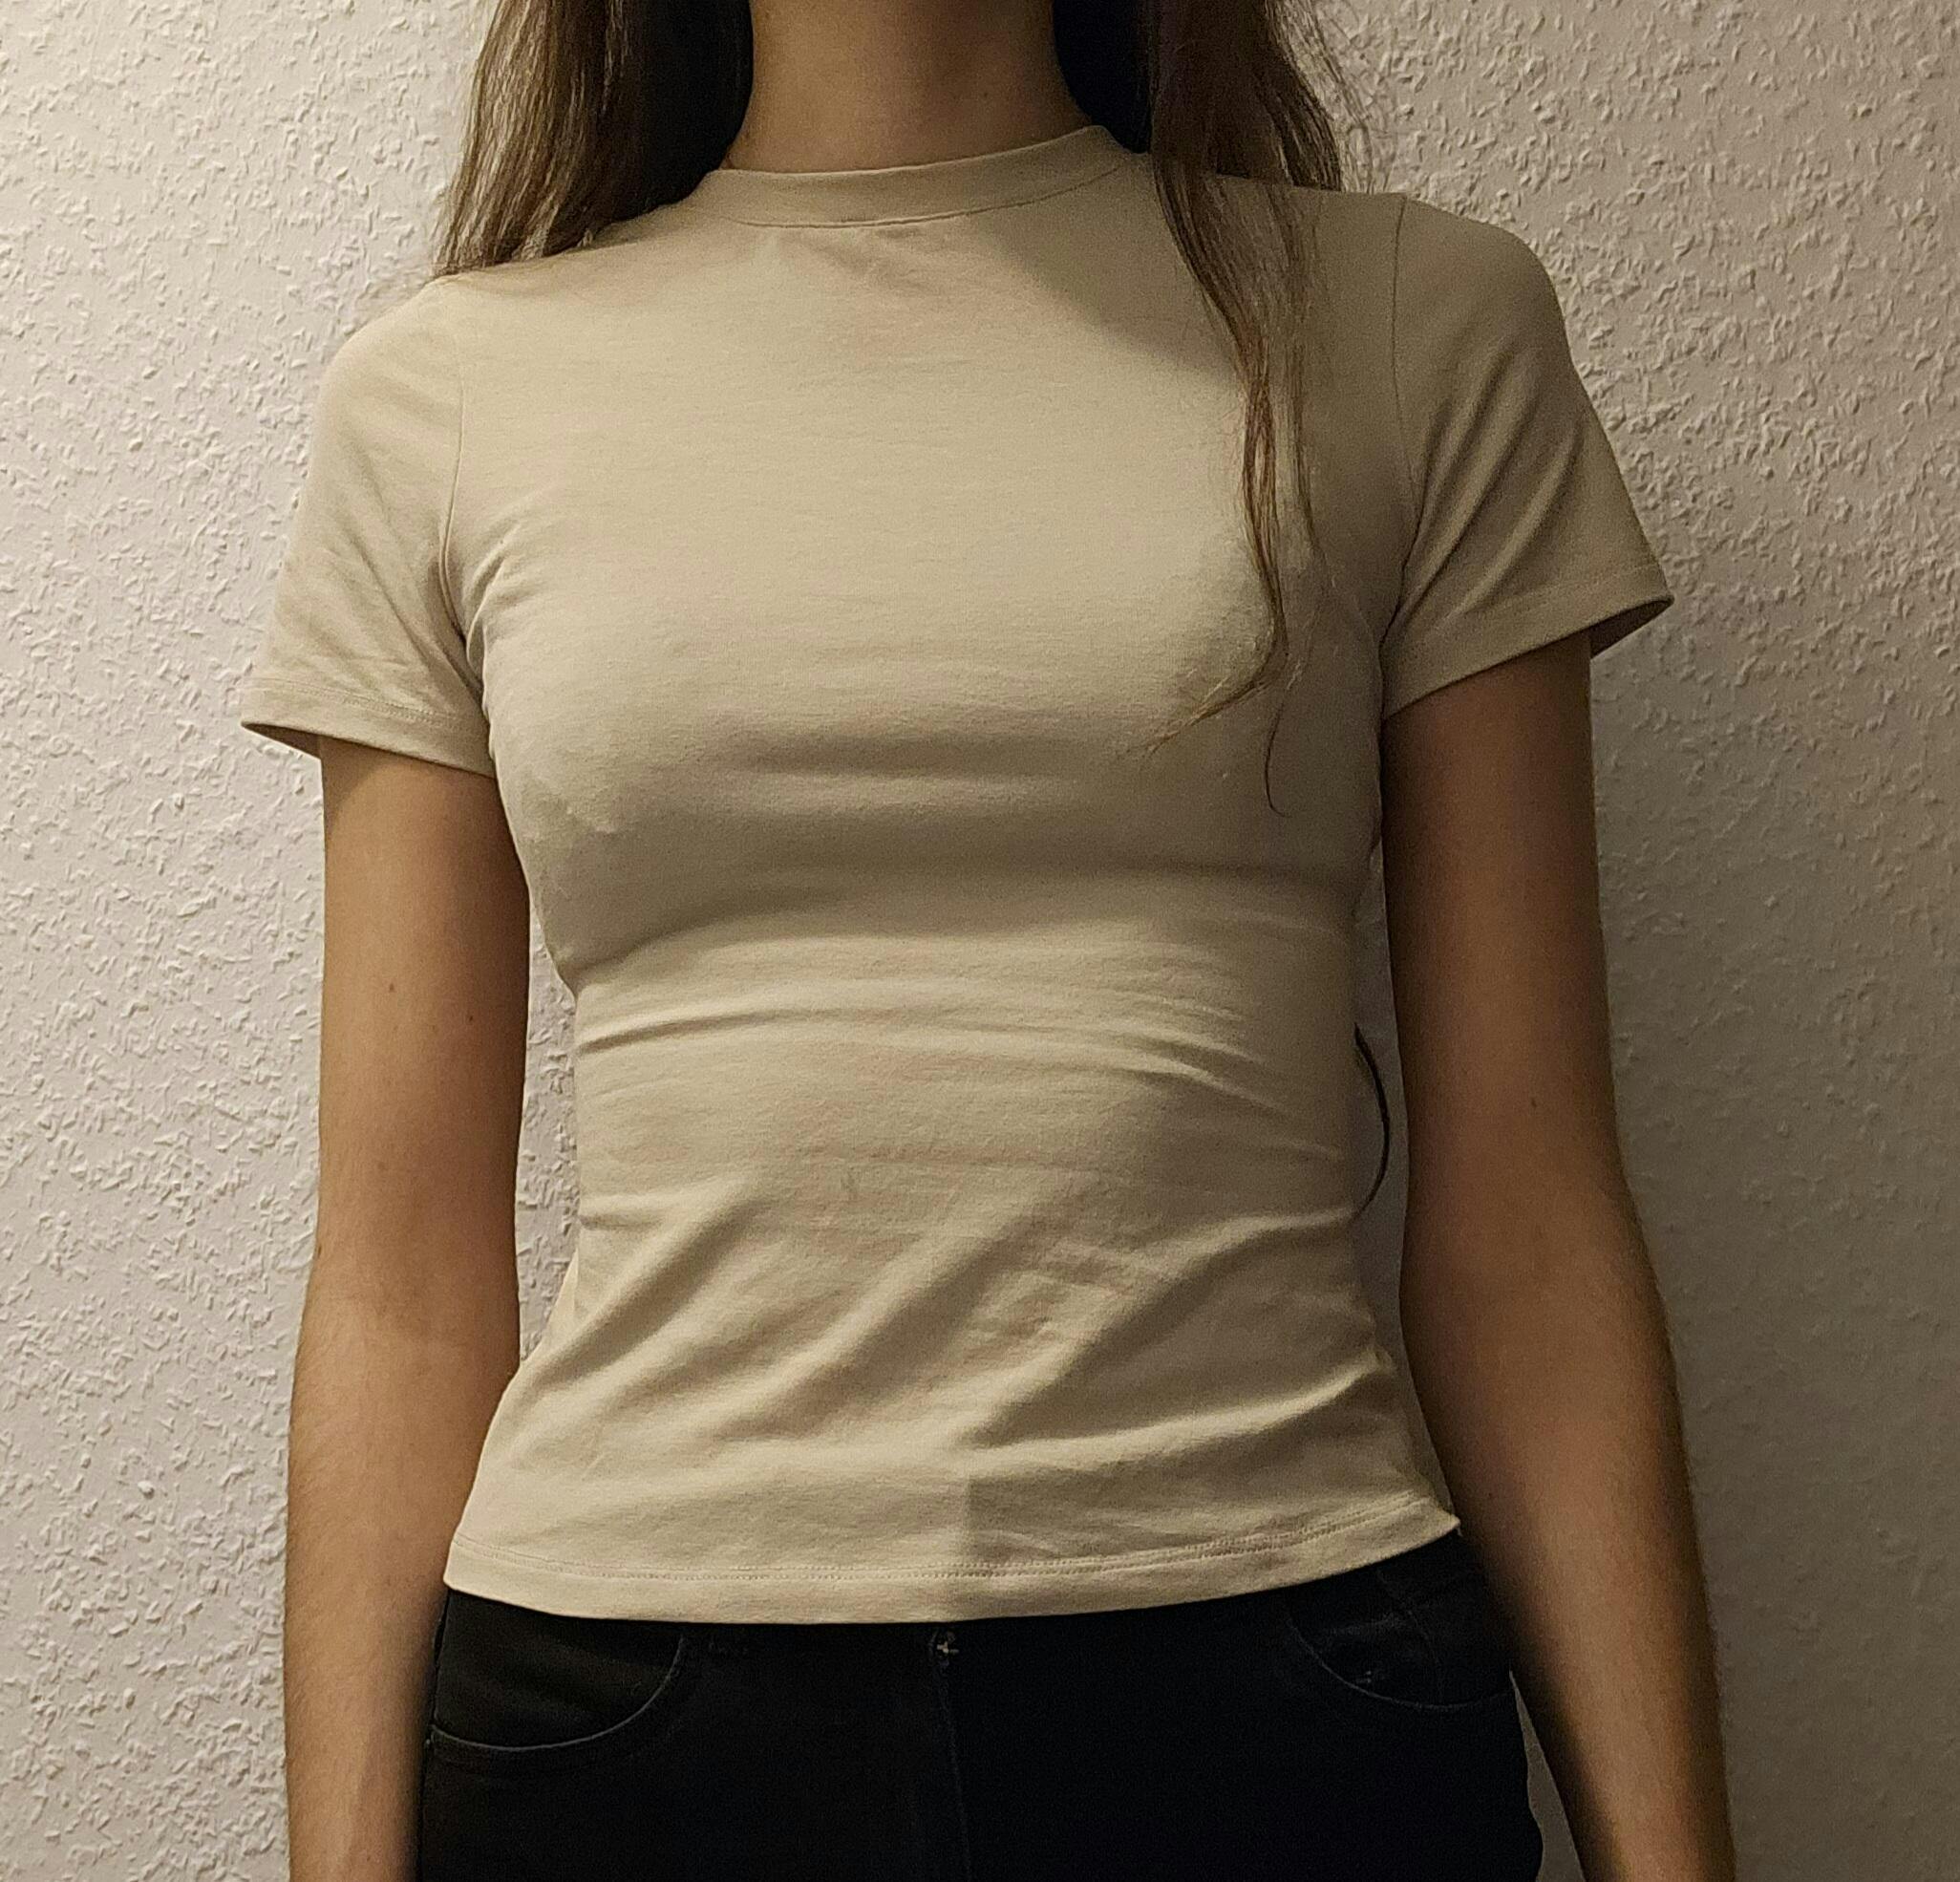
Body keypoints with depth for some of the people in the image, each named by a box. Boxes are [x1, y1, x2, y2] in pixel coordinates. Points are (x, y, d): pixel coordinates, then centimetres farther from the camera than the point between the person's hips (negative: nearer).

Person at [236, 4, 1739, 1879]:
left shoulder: (1424, 325, 2)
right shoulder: (437, 399, 3)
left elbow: (1520, 1212, 0)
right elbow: (405, 1268, 1)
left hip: (1274, 1718, 0)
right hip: (614, 1718, 1)